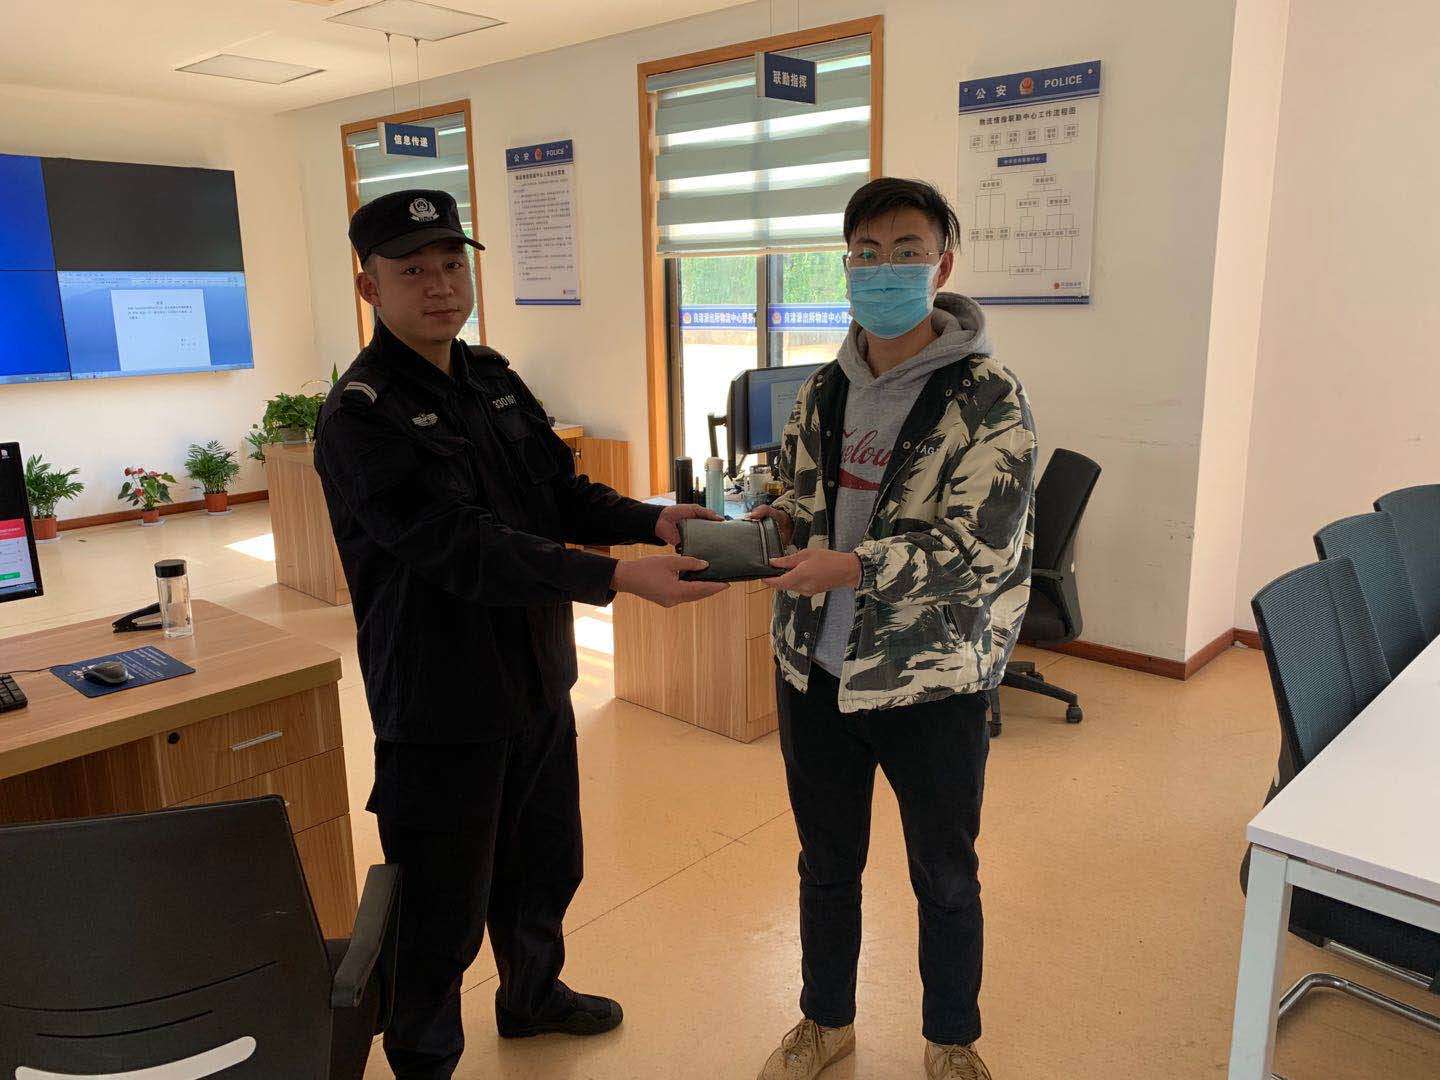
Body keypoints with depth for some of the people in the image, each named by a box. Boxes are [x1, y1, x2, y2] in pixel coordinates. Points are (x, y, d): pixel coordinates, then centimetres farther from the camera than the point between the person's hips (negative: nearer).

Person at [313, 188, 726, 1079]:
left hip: (538, 681, 8)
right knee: (444, 913, 8)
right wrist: (617, 579, -34)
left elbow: (564, 493, 6)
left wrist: (652, 521, -13)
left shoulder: (494, 381, 6)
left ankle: (534, 995, 52)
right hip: (443, 706, -7)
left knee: (545, 867, 25)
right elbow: (466, 548, -29)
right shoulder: (360, 418, -19)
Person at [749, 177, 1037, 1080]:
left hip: (931, 680, -4)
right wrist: (778, 522, -8)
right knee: (827, 863, 21)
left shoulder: (989, 401, -13)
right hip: (816, 669, 5)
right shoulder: (825, 390, 5)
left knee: (945, 877, 17)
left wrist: (850, 567, -29)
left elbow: (981, 547, -21)